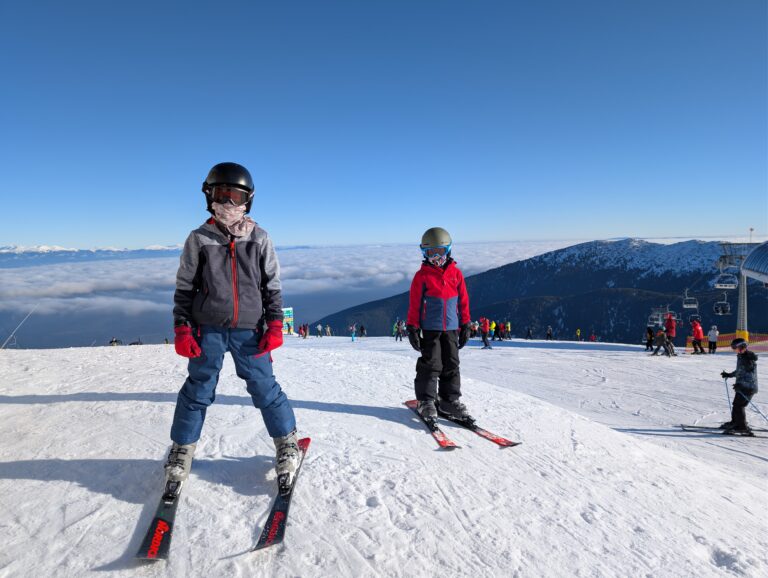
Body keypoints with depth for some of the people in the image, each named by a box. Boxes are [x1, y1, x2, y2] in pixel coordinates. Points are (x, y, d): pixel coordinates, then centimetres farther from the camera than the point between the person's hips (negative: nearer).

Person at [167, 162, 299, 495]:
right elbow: (184, 287, 5)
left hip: (249, 330, 0)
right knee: (198, 390, 8)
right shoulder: (199, 239, 0)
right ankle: (182, 449, 28)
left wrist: (275, 325, -1)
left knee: (264, 387, 3)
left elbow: (272, 286, 5)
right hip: (208, 329, 1)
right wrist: (182, 329, -1)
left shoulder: (259, 239, 1)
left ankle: (287, 443, 22)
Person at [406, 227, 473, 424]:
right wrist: (412, 328, -6)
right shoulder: (422, 275, -2)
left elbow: (463, 301, 10)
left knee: (451, 365, 8)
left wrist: (465, 325, 8)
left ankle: (450, 400, 20)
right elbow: (414, 304, -2)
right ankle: (426, 402, 10)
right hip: (430, 328, -3)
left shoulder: (456, 273, 6)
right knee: (430, 365, -1)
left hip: (451, 328, 3)